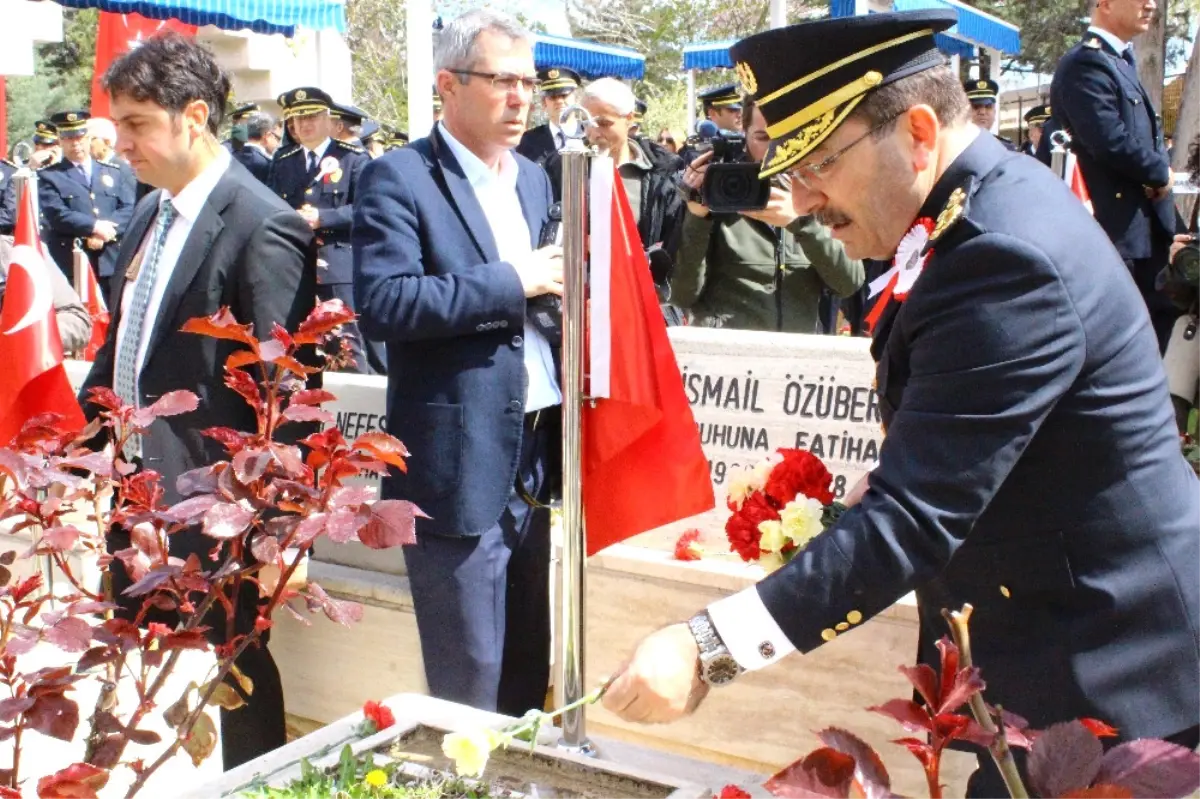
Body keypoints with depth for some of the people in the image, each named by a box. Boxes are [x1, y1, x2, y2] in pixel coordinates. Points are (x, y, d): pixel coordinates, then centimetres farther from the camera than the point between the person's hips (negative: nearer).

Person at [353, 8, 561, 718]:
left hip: (536, 453, 7)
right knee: (469, 689, 3)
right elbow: (383, 302, -21)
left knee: (529, 669, 19)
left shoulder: (534, 179, 15)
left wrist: (560, 283, 0)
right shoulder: (400, 178, -8)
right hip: (458, 464, -7)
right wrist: (515, 282, -19)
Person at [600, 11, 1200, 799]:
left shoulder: (1008, 256, -27)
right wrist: (861, 503, 0)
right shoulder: (999, 199, 3)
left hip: (1097, 672, -9)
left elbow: (914, 517, -31)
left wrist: (709, 650, -33)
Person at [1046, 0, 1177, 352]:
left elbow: (1148, 131, 21)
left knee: (1161, 319, 13)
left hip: (1144, 224, 10)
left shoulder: (1121, 62, 18)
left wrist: (1160, 168, -1)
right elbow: (1111, 142, -25)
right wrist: (1160, 174, -9)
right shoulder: (1086, 64, -16)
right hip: (1115, 227, -10)